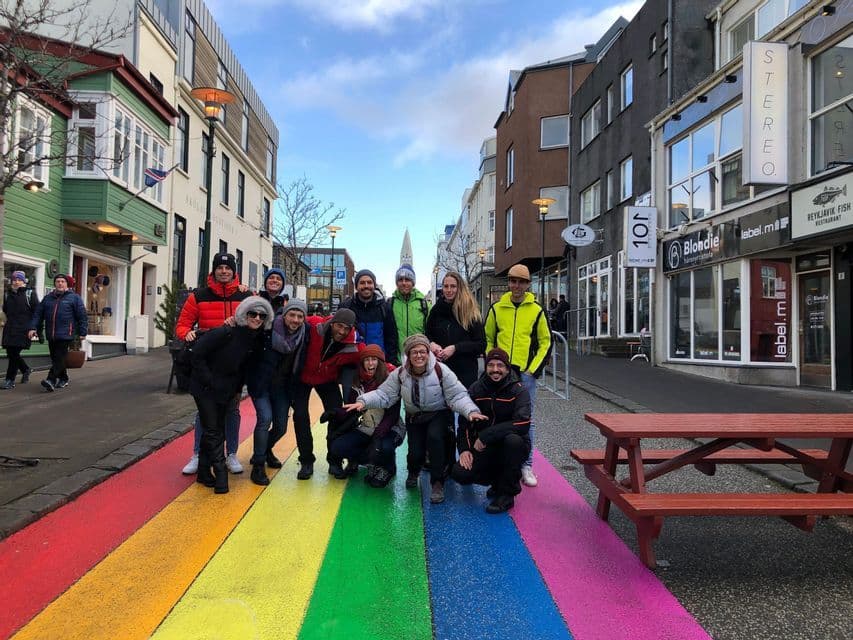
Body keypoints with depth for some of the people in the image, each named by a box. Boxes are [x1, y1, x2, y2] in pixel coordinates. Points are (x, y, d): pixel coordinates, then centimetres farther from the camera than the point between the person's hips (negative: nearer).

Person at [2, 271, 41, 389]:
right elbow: (4, 311, 27)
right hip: (10, 329, 5)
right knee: (10, 353, 6)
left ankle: (10, 380, -3)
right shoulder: (8, 295, 15)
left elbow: (37, 313, -3)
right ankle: (26, 369, 31)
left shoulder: (30, 294, 0)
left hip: (23, 330, -5)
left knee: (14, 353, -10)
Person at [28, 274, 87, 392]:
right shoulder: (48, 298, 15)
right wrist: (33, 328, 1)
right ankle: (63, 379, 25)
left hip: (65, 334, -6)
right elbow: (38, 314, 14)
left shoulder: (74, 298, 1)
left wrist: (82, 332, -6)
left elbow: (82, 316, -2)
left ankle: (51, 380, -18)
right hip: (51, 335, 6)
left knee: (59, 358, -11)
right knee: (55, 358, 12)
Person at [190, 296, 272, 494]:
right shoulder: (225, 333, -24)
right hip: (205, 389, -6)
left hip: (227, 392, 6)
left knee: (215, 431, 13)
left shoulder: (257, 340, -4)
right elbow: (197, 355, -19)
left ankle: (204, 472, 25)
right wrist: (208, 381, -17)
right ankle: (220, 472, 3)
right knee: (212, 431, -4)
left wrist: (237, 389, 8)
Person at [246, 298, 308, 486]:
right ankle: (258, 465, -5)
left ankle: (266, 450, 42)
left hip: (282, 386, 4)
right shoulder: (268, 328, -18)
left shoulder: (305, 334, -7)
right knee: (265, 418, -20)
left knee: (281, 427, 9)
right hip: (260, 384, -4)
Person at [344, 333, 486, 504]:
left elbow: (457, 395, -18)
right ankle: (413, 473, 29)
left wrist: (470, 411, -35)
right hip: (414, 418, 3)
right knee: (415, 453, -12)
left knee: (434, 437, -32)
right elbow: (384, 394, -10)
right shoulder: (400, 374, -9)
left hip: (439, 415, -2)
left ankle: (437, 483, -14)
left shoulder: (440, 370, -18)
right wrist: (363, 401, -26)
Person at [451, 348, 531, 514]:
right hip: (484, 447, 4)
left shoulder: (518, 391, -12)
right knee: (459, 473, -19)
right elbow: (464, 422, 4)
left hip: (511, 448, -3)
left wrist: (486, 435, -28)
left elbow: (523, 423, -27)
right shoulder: (476, 389, 2)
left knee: (513, 440, -38)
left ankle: (506, 494, -16)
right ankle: (498, 480, 12)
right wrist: (464, 449, -13)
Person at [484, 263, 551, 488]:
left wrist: (533, 369, -3)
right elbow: (487, 339, 12)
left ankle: (526, 466, 13)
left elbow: (545, 342, 5)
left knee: (526, 421, 3)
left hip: (526, 374, -1)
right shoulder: (497, 308, 6)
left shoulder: (537, 310, 2)